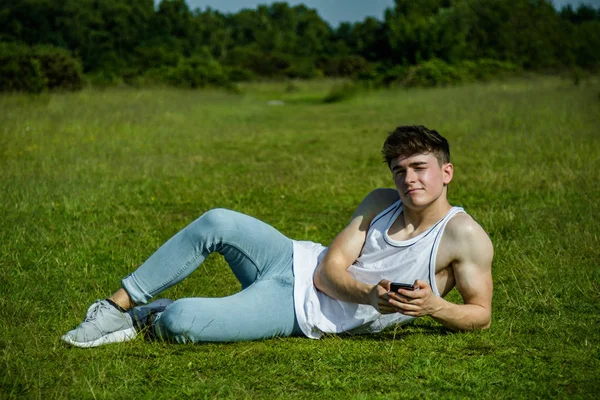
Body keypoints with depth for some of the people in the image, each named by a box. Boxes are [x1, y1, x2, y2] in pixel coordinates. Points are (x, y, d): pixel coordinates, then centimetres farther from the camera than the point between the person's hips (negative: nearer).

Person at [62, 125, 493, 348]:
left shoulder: (464, 236, -13)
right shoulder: (380, 203, 3)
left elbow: (481, 314, -9)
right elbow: (329, 266, -3)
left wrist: (434, 307, -30)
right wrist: (367, 294, -25)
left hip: (304, 313, -6)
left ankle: (148, 320, 13)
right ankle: (119, 304, 1)